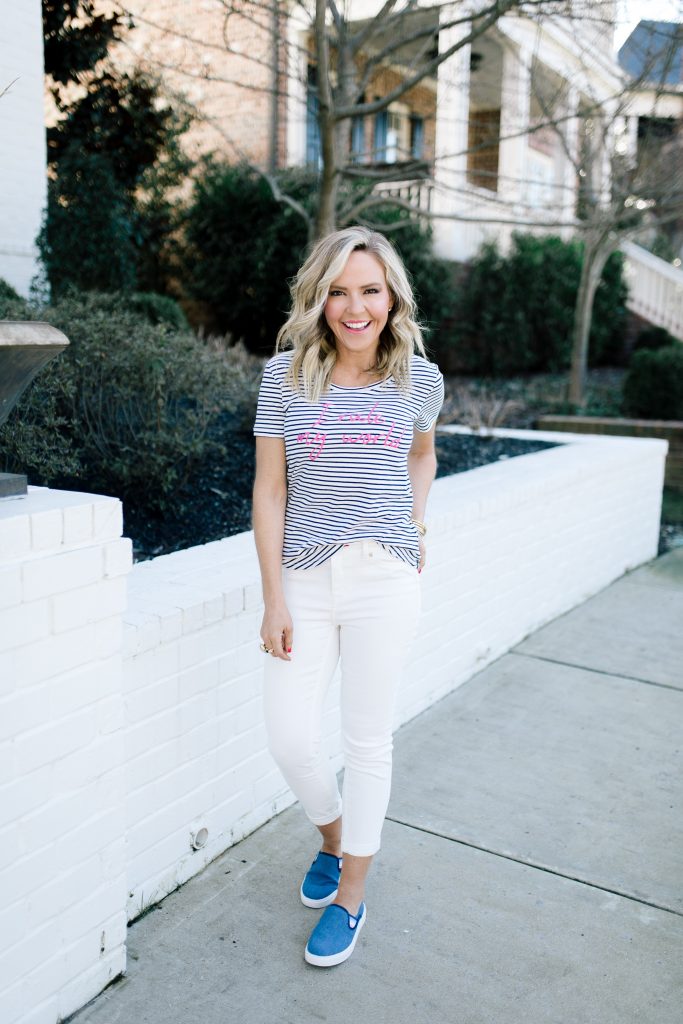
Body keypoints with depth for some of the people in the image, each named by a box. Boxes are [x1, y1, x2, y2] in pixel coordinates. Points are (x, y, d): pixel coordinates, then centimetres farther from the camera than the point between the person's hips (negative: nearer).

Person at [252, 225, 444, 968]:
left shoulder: (418, 377, 0)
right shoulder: (286, 373, -3)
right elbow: (269, 490, -3)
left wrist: (414, 523, 10)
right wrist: (273, 599, -6)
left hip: (383, 580, 0)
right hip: (305, 579, 1)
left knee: (366, 739, 8)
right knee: (289, 737, 2)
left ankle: (351, 895, 29)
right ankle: (335, 840, 36)